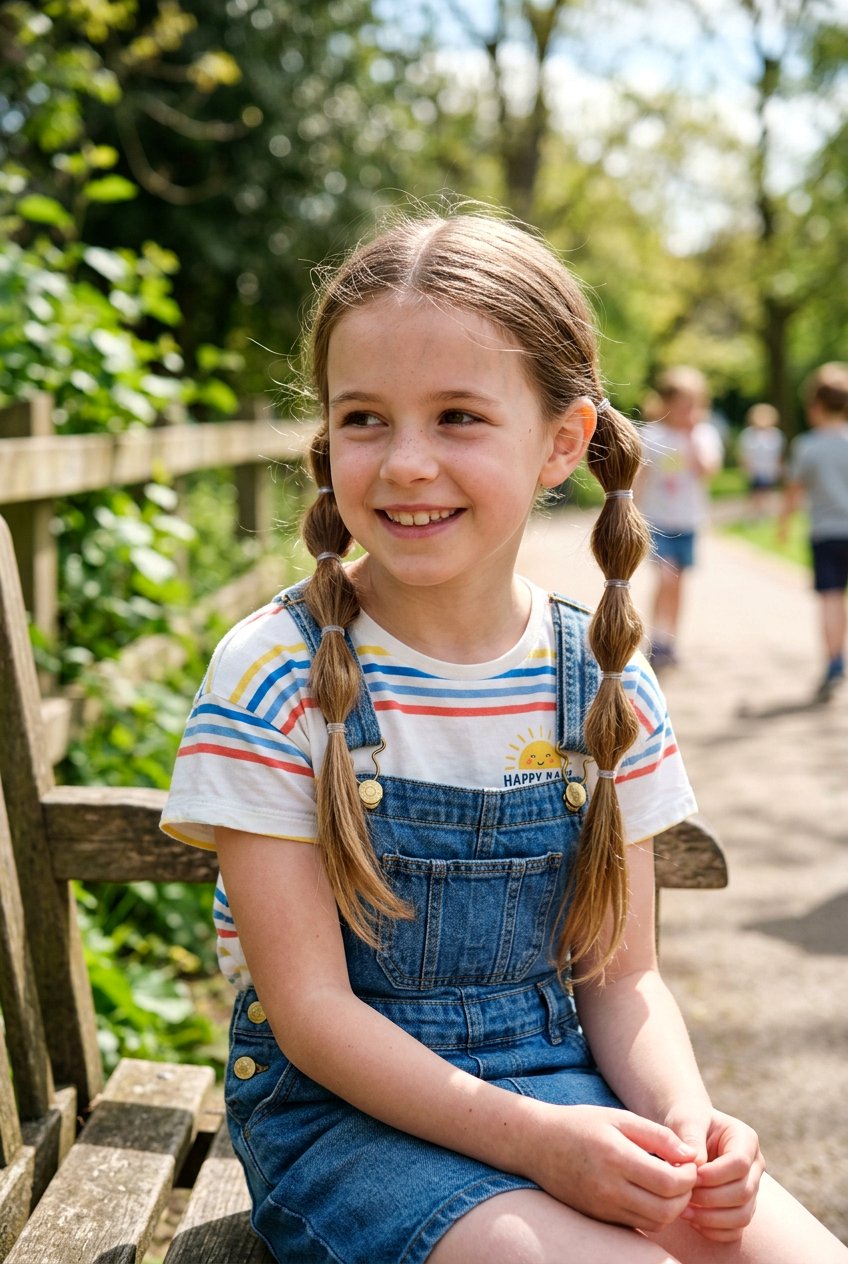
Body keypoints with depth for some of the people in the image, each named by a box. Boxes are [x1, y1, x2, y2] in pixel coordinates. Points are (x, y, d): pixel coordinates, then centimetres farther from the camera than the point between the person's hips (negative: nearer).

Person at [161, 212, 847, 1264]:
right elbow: (310, 1007, -13)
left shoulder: (607, 688, -2)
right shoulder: (273, 677, -14)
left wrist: (679, 1108, -16)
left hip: (560, 1086, 4)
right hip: (342, 1105, -3)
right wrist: (530, 1138, -23)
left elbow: (618, 974, 4)